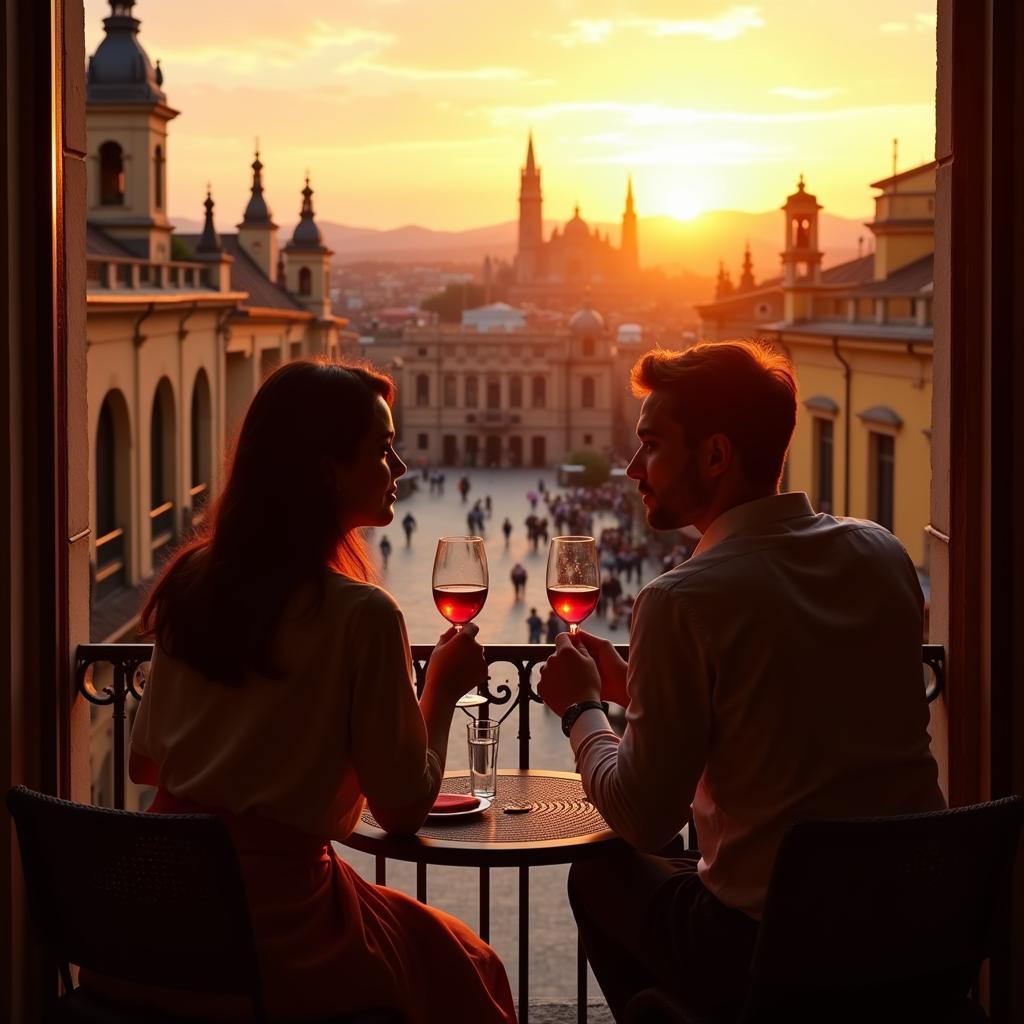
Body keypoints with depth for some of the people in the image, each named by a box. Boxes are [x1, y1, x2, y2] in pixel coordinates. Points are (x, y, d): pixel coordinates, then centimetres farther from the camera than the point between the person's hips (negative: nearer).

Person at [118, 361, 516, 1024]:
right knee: (467, 967, 19)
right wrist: (443, 689, 4)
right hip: (273, 943, -7)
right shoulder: (361, 615, -18)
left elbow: (145, 763, 11)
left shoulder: (192, 579, 3)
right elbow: (404, 808, -10)